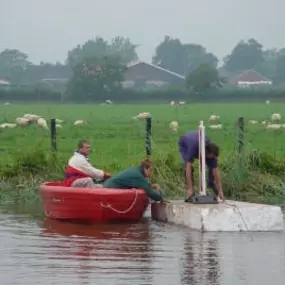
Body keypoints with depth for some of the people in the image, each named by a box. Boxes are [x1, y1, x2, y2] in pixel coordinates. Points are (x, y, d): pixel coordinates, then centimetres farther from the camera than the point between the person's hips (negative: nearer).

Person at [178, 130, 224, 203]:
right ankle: (189, 194, -16)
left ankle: (211, 185, 16)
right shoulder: (193, 147, -48)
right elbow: (188, 168, -49)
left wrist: (220, 191, -29)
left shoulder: (212, 152, -33)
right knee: (189, 168, -26)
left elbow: (216, 171, -28)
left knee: (211, 166, -9)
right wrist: (189, 189, -52)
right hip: (184, 145, -4)